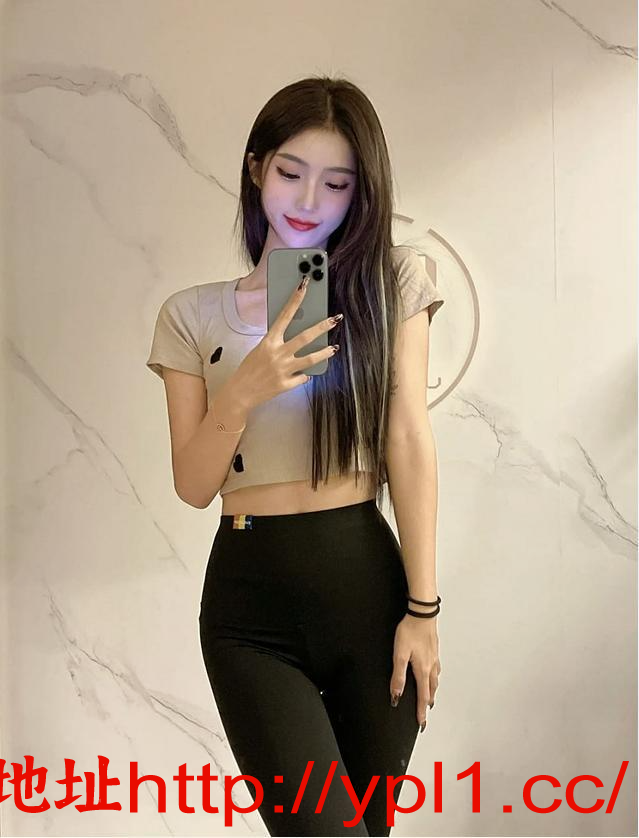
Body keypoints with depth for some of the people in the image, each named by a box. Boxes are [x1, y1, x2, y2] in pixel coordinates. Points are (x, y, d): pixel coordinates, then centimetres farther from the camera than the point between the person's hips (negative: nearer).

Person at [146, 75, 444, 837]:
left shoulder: (391, 280, 3)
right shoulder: (192, 313, 5)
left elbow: (410, 445, -3)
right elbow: (193, 485, 2)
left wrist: (422, 607, -7)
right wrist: (242, 394, -17)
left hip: (367, 582, 0)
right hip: (249, 601, 0)